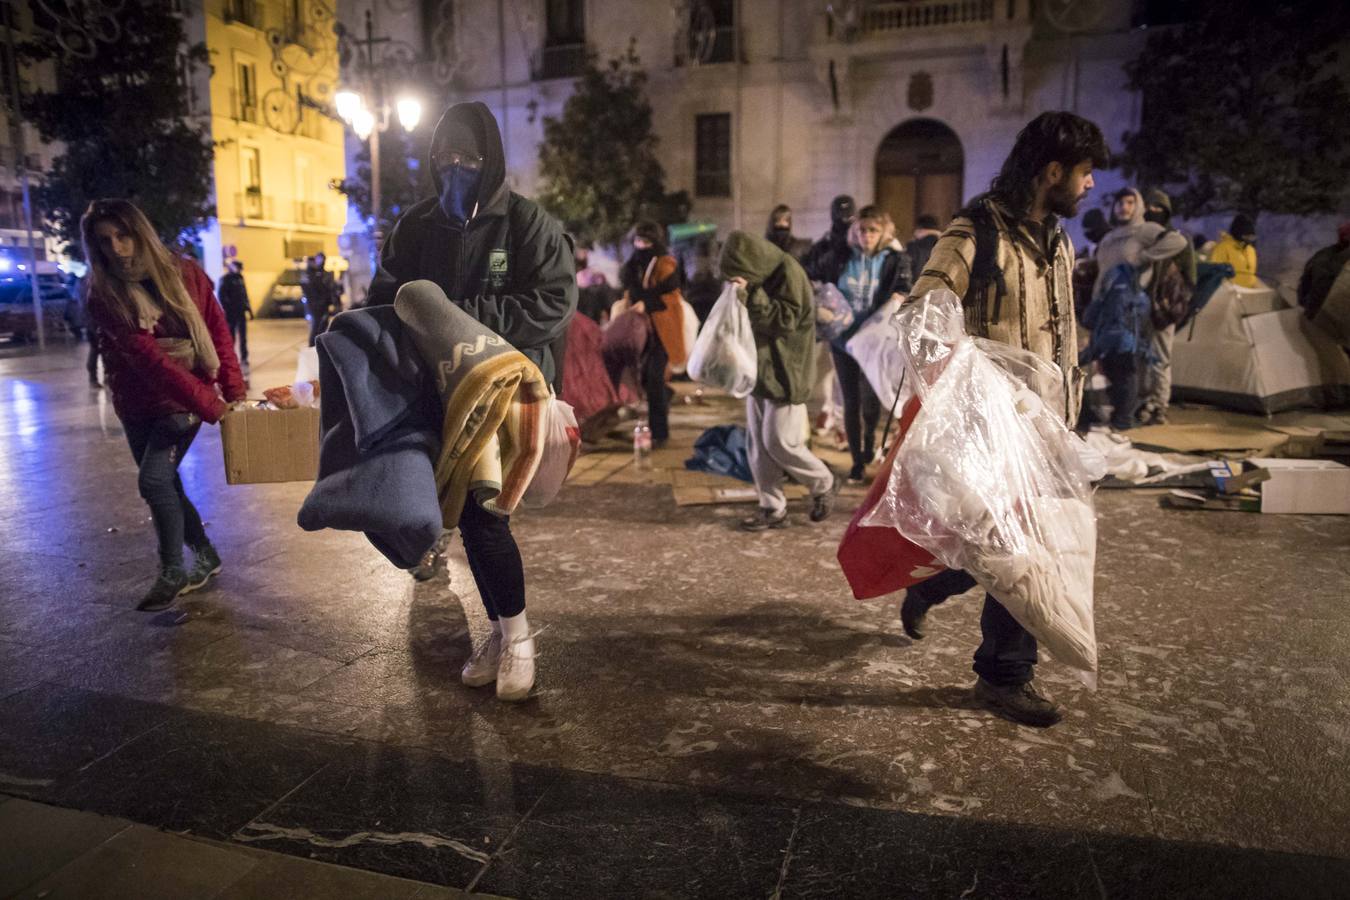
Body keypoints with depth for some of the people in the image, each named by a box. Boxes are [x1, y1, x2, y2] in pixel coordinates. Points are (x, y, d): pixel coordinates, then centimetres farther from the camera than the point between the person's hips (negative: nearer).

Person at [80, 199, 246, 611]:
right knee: (166, 483, 10)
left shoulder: (185, 273, -8)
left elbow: (217, 330, -1)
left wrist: (232, 388, -8)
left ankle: (173, 574, 1)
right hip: (138, 405, 2)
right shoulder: (104, 296, -11)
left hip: (186, 400, -2)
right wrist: (208, 404, -25)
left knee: (154, 480, -15)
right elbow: (148, 358, -19)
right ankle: (205, 556, 30)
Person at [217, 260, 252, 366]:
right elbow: (221, 295, -11)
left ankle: (244, 358, 14)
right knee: (231, 336, 0)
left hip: (241, 312, 6)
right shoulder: (225, 279, -6)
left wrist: (249, 309, 16)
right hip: (231, 313, -6)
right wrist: (227, 309, -16)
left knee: (243, 336, 7)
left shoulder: (240, 277, 14)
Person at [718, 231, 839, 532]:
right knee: (757, 442, 6)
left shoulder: (788, 273, -15)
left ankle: (824, 484, 18)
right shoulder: (756, 278, 9)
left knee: (779, 442, -6)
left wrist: (752, 296, -26)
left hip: (786, 374, -8)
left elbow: (786, 320, -20)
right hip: (758, 369, 8)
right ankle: (772, 508, 15)